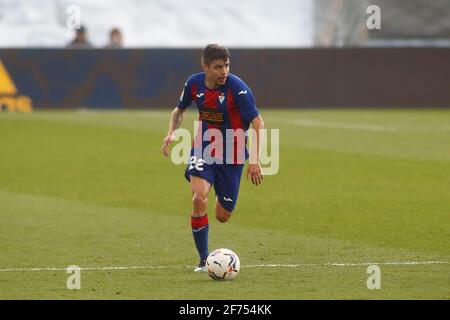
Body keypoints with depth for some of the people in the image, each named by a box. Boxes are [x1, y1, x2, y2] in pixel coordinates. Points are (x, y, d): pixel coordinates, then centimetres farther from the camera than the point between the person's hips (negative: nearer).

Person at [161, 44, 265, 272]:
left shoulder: (237, 88, -20)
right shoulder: (194, 84, -7)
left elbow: (257, 122, -17)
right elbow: (180, 110, 14)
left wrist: (255, 161, -23)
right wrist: (171, 132, -6)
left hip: (232, 154, -2)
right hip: (203, 148, 2)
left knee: (222, 216, 6)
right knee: (199, 198, -25)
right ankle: (203, 260, -13)